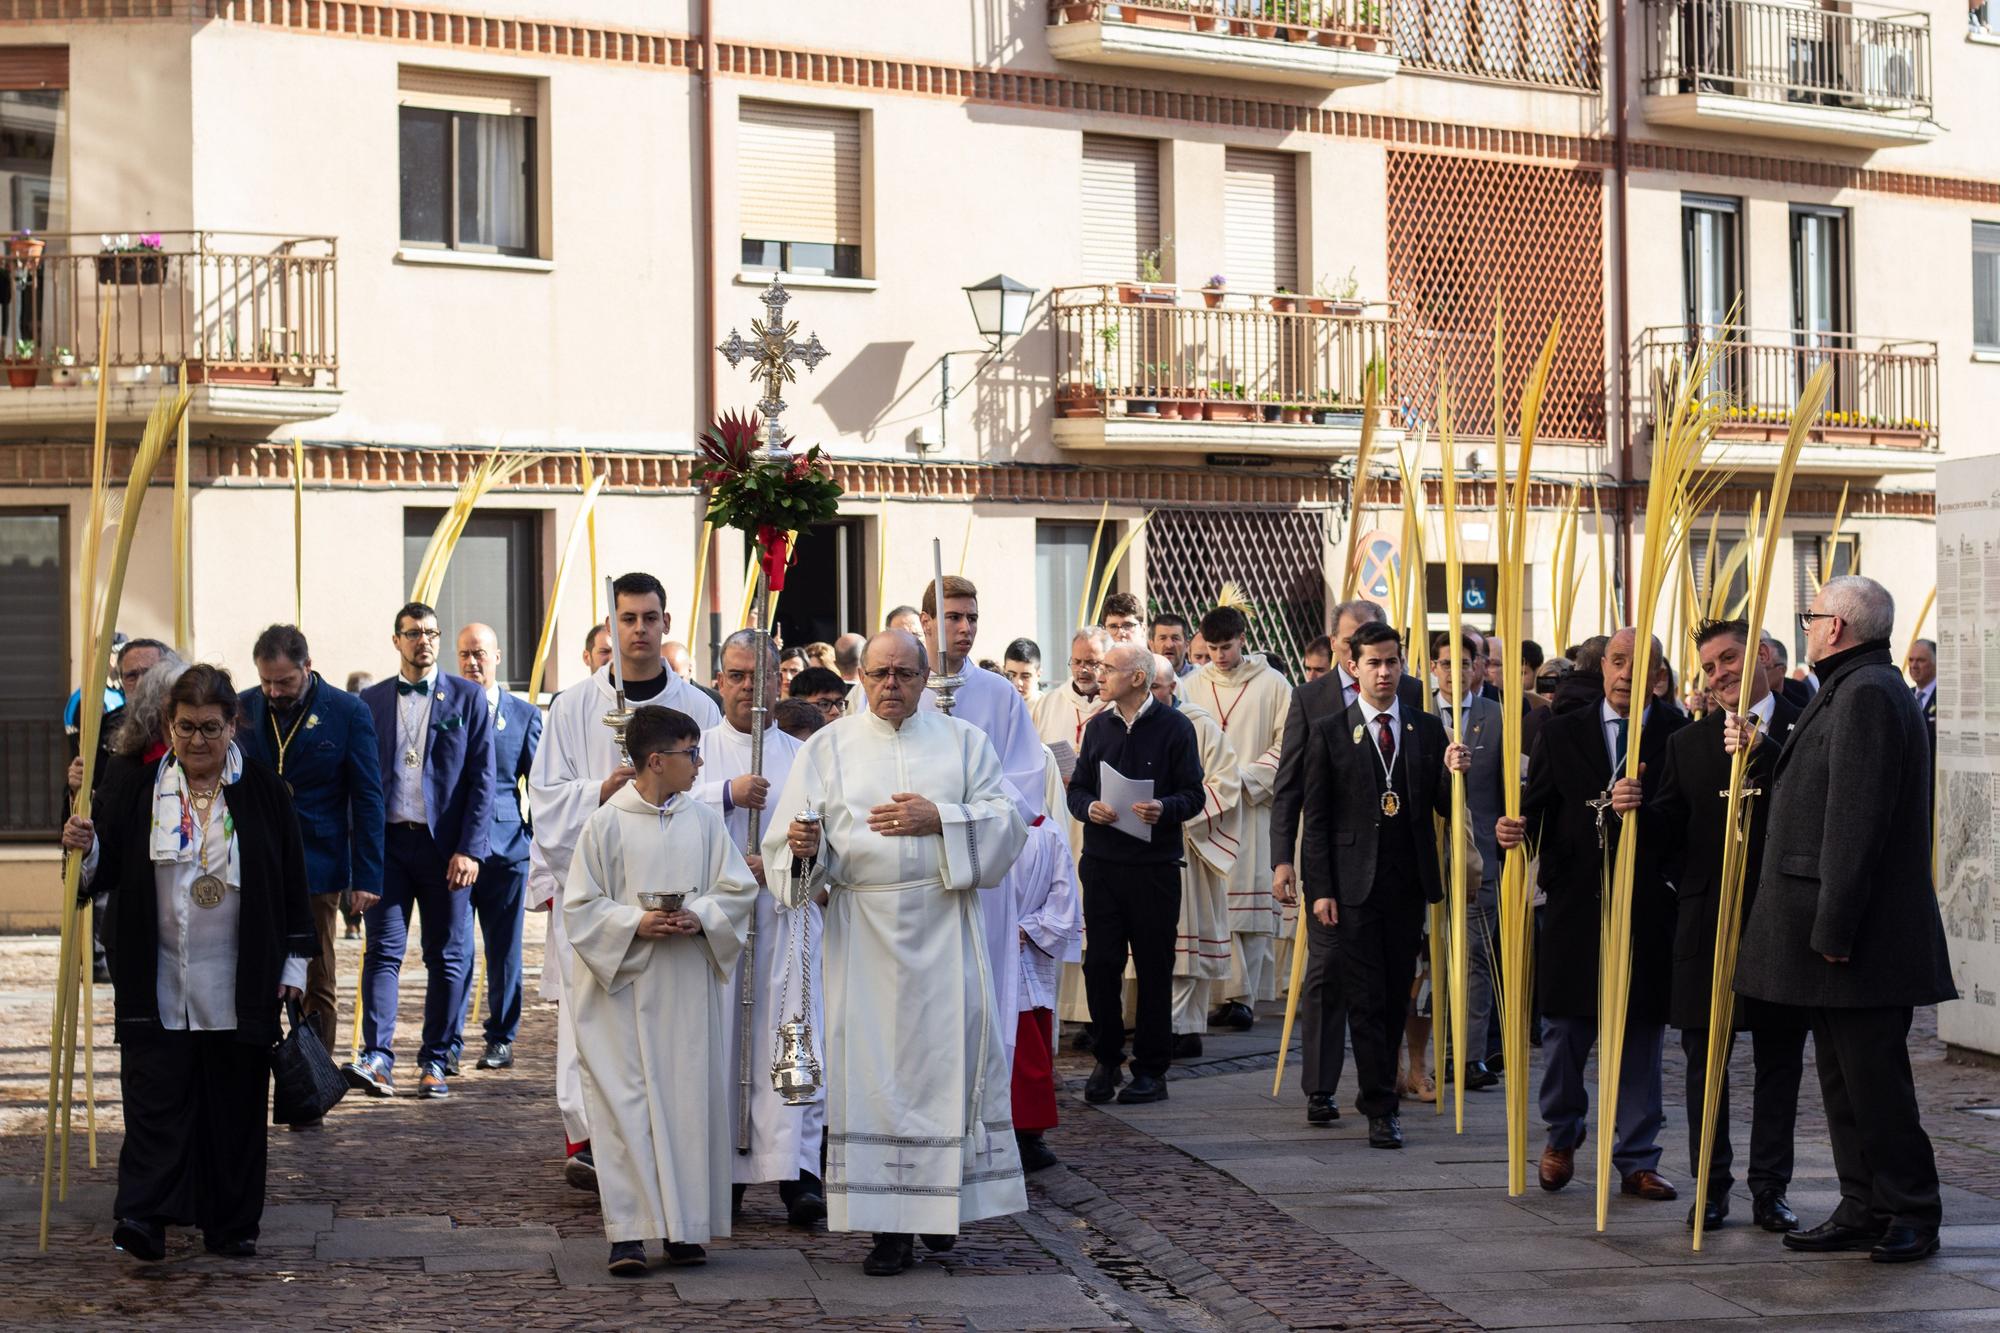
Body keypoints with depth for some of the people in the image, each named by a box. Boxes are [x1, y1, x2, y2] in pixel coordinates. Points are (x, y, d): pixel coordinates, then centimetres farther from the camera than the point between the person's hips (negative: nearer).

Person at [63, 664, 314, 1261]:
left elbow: (292, 886, 6)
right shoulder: (136, 791, 5)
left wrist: (293, 966, 3)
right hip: (157, 988, 0)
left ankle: (233, 1227, 14)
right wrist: (84, 849, -14)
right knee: (156, 1099, -8)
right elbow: (103, 874, 8)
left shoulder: (264, 792, 4)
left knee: (236, 1106, 5)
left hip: (240, 989, 0)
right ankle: (143, 1217, -13)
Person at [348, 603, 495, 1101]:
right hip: (387, 842, 1)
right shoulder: (371, 701, 9)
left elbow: (482, 779, -1)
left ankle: (435, 1062, 12)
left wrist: (470, 849, -10)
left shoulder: (467, 697, 3)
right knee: (382, 950, -7)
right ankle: (377, 1058, -12)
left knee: (447, 957, 4)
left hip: (445, 847, -1)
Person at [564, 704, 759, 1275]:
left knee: (691, 1099, 3)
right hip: (625, 984, -3)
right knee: (627, 1104, -5)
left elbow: (739, 891, 7)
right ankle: (628, 1232, -3)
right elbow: (580, 906, -2)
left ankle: (685, 1226, 12)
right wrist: (636, 923, -17)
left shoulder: (704, 822, 7)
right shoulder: (606, 824, -2)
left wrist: (701, 917, -11)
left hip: (690, 988, 3)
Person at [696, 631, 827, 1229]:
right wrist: (728, 794, -14)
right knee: (719, 1038, -1)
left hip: (786, 911, 0)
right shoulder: (697, 749, 12)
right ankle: (723, 1168, 5)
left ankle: (797, 1174, -13)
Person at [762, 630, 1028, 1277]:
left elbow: (1006, 820, 2)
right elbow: (790, 834, 2)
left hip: (943, 926, 0)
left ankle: (943, 1199, 15)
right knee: (873, 1063, -3)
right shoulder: (827, 748, 9)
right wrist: (803, 847, -21)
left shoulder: (964, 741, 10)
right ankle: (890, 1223, 0)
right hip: (863, 927, 0)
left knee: (949, 1050, -2)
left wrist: (939, 819, -13)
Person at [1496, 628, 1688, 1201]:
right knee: (1564, 1030, 5)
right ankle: (1561, 1137, 28)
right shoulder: (1561, 733, 7)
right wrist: (1515, 831, -18)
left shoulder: (1677, 736, 4)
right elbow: (1537, 808, 3)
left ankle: (1636, 1160, 14)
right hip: (1573, 902, 0)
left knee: (1641, 1036, 5)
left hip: (1646, 910, 0)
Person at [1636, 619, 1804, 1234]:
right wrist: (1637, 809, -15)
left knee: (1779, 1060, 6)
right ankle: (1711, 1187, 16)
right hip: (1706, 921, 3)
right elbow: (1669, 831, 5)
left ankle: (1770, 1190, 14)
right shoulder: (1687, 744, 10)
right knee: (1704, 1060, 7)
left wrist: (1762, 753, -26)